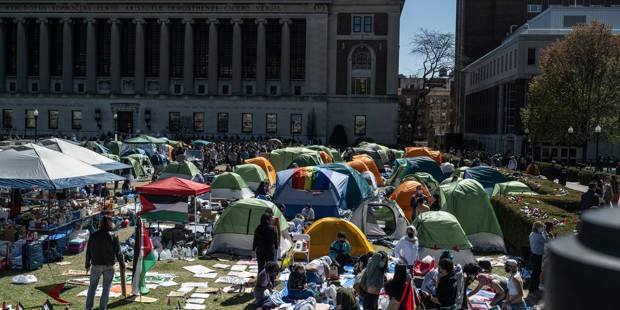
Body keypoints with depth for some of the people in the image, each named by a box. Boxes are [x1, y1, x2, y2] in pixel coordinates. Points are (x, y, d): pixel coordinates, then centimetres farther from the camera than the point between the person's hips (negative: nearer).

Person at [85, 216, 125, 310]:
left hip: (96, 265, 2)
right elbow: (118, 253, -6)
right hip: (109, 266, -2)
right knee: (106, 288, 7)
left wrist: (87, 264, 18)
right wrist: (122, 265, 5)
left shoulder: (93, 236, 1)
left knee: (92, 287, 14)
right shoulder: (113, 237, -8)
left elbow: (88, 251, 6)